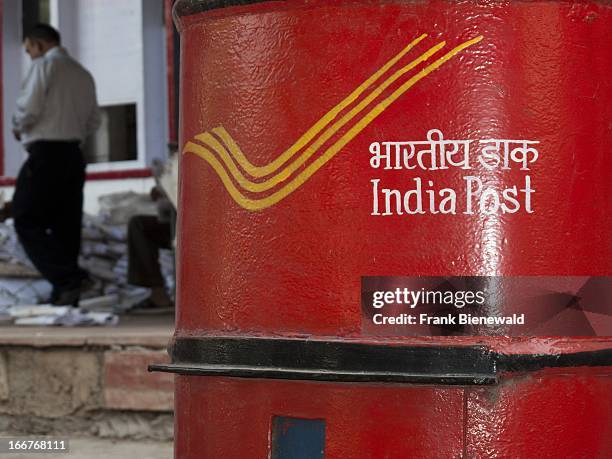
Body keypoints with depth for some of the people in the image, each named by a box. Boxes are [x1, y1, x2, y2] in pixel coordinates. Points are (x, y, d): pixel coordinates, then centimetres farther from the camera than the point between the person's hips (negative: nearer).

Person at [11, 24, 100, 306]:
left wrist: (18, 127, 4)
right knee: (65, 226, 9)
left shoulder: (44, 65, -6)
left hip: (45, 155, -8)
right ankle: (66, 296, 8)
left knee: (28, 222, -4)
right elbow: (93, 122, 18)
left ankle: (68, 278, -20)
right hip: (73, 155, 8)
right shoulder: (83, 74, 18)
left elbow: (28, 109, -15)